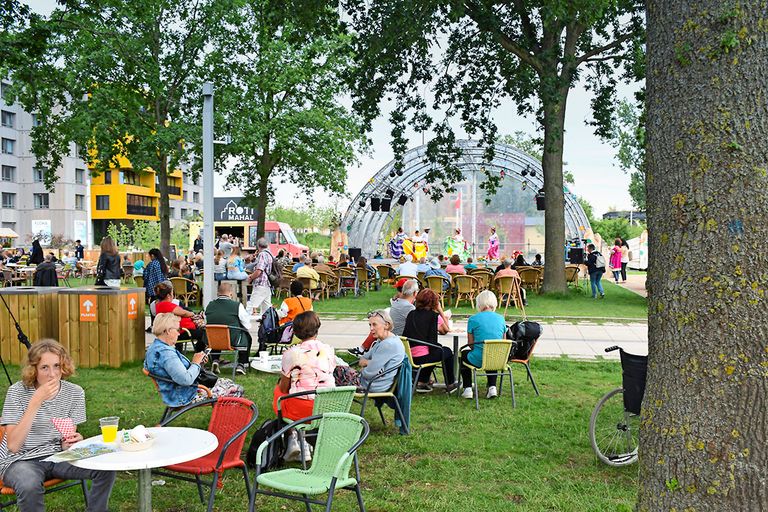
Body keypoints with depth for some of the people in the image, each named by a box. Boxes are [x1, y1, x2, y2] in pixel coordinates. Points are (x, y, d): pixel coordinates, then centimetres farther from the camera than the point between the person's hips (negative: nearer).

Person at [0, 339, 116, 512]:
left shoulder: (75, 392, -4)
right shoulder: (17, 391, -13)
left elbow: (66, 443, 3)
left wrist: (72, 442, -23)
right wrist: (36, 401, -29)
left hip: (58, 456, 3)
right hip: (20, 460, -3)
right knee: (30, 486, -37)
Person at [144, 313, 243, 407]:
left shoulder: (154, 348, 7)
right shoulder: (166, 353, -27)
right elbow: (186, 379, -34)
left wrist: (197, 362, 4)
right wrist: (196, 363, -16)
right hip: (184, 398, -11)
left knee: (228, 383, 19)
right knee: (236, 390, -4)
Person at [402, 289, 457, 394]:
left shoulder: (411, 314, 9)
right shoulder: (434, 316, -5)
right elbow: (446, 330, 11)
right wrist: (440, 310, 13)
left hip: (407, 356, 6)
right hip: (422, 357, -6)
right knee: (447, 352, 23)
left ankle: (421, 383, 32)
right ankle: (450, 385, 35)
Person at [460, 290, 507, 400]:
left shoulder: (473, 319, -7)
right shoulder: (501, 318, 4)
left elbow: (470, 343, -2)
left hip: (479, 360, -3)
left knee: (464, 354, 31)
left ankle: (468, 389, 23)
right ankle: (492, 387, 25)